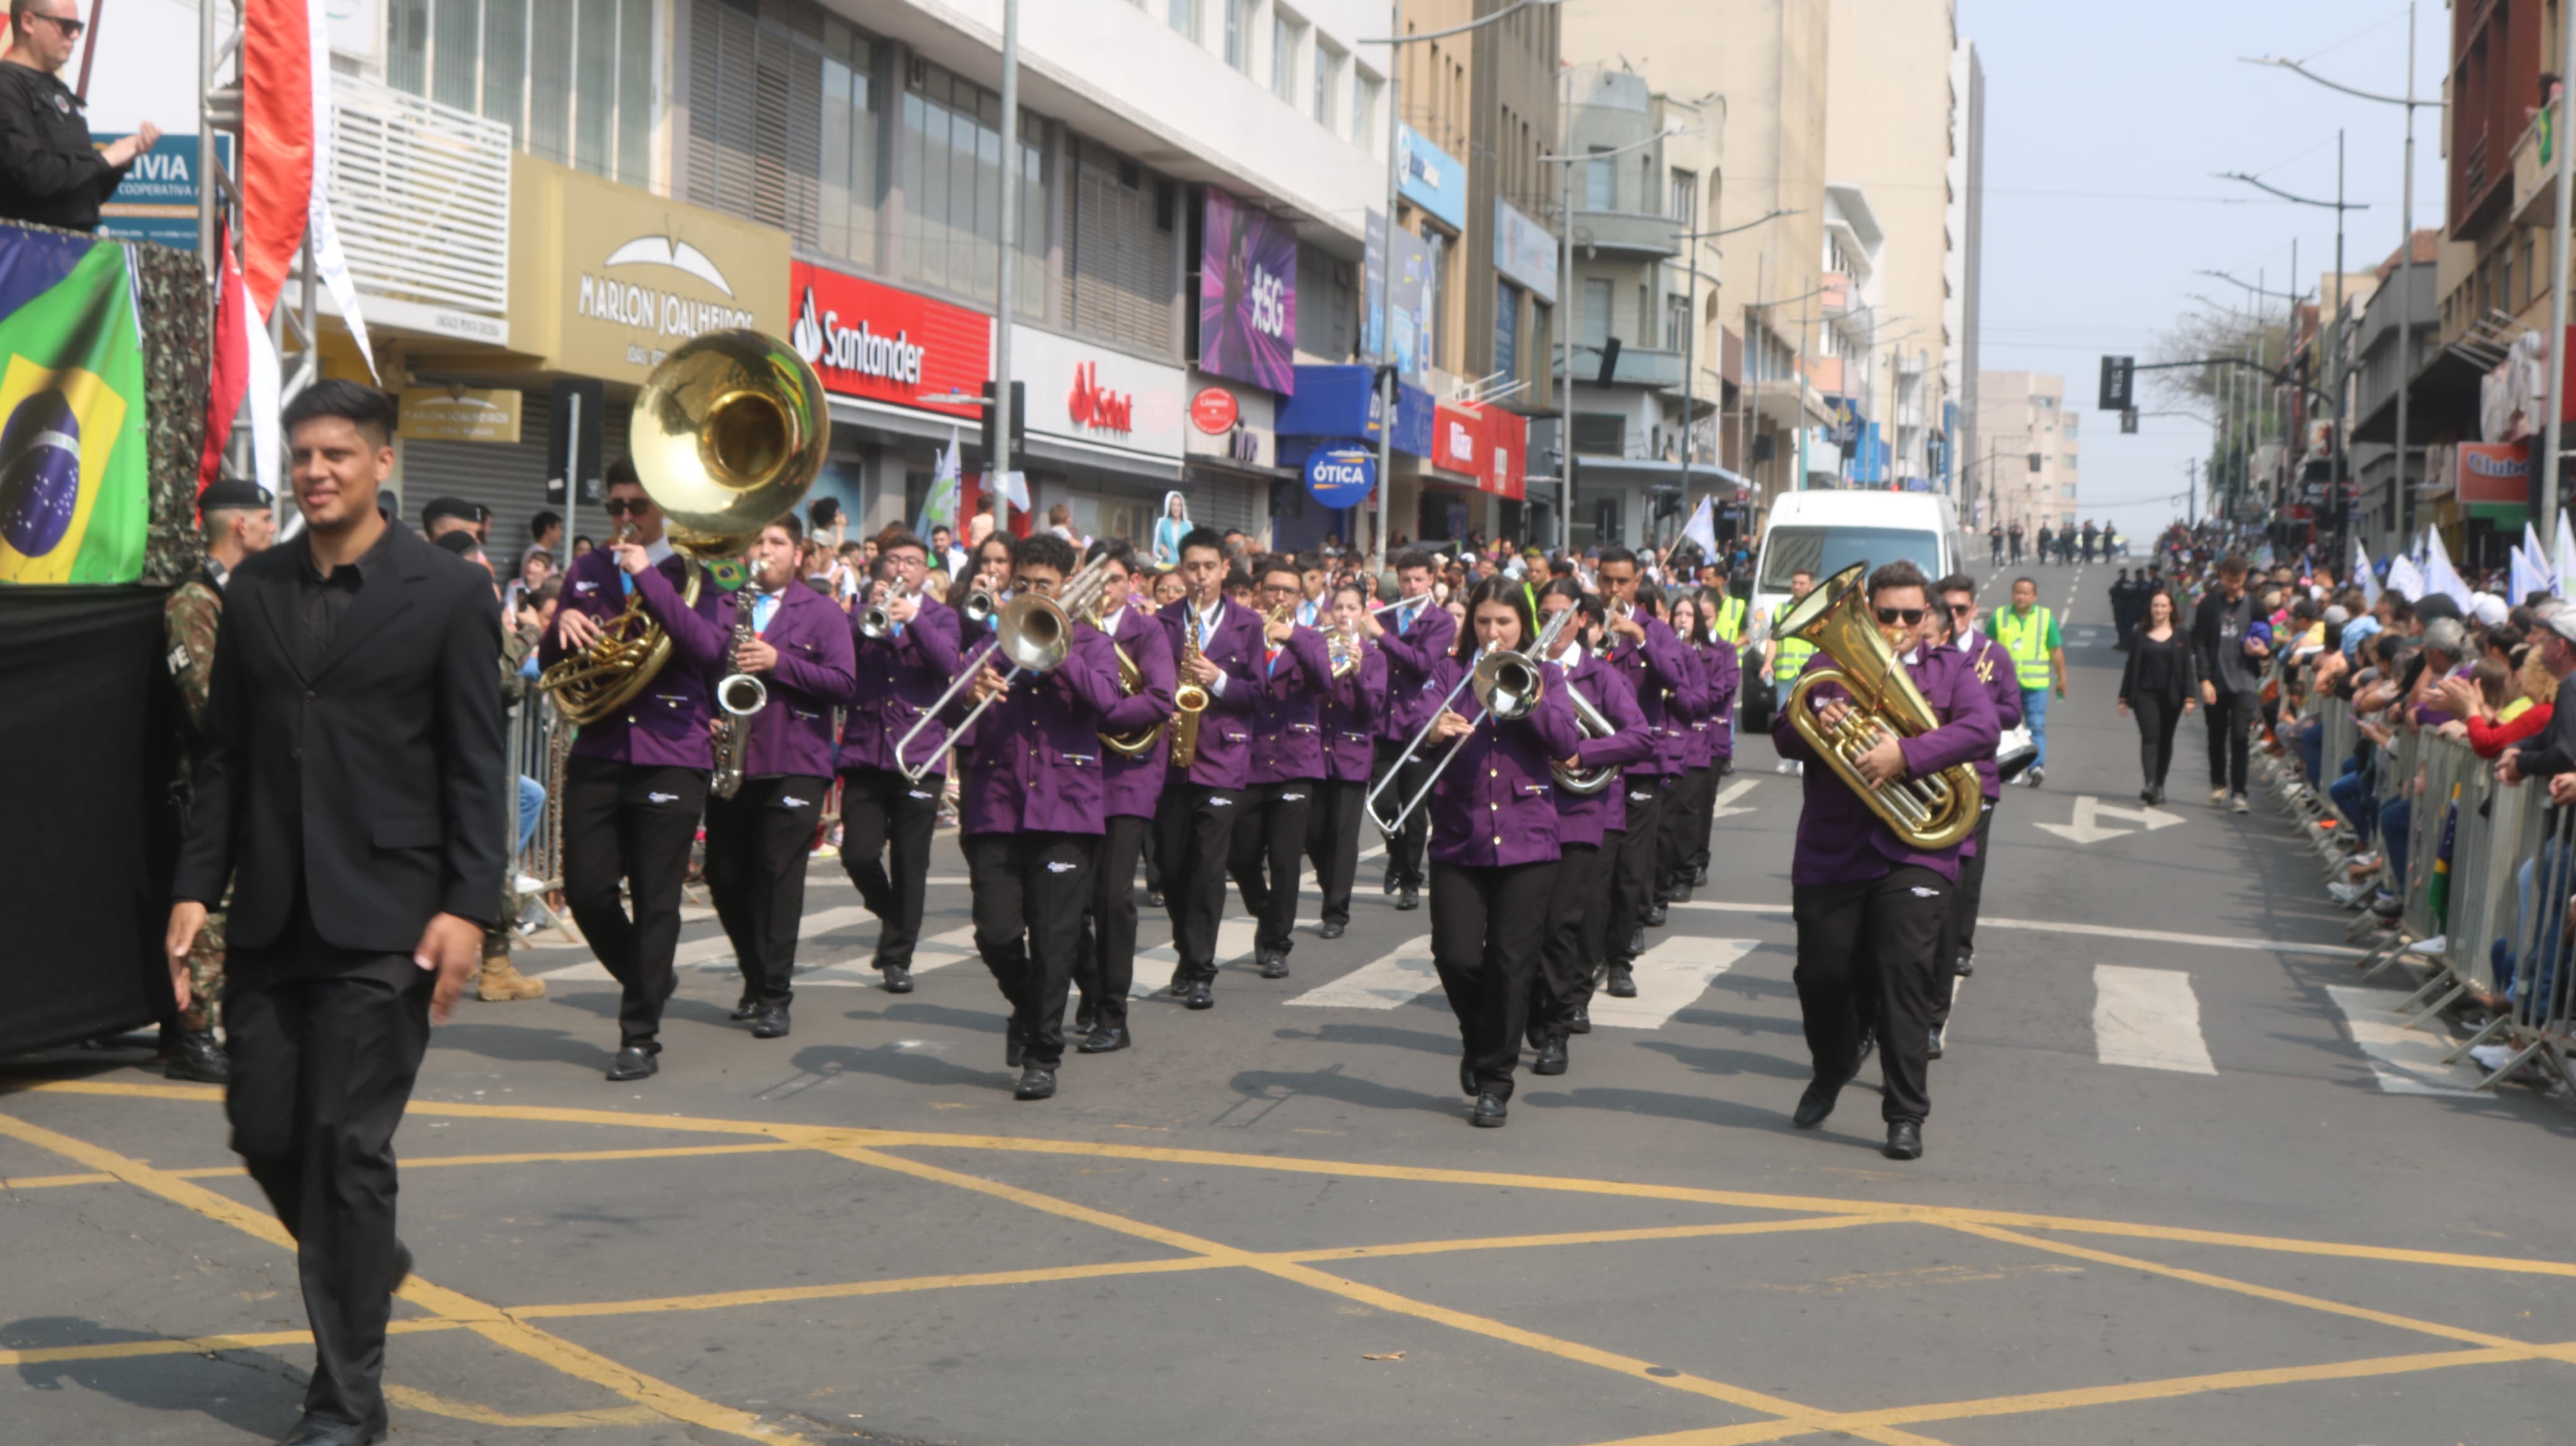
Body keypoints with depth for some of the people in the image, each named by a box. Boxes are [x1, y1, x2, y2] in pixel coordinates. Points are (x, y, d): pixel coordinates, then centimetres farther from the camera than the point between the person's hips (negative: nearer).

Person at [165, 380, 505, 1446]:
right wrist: (195, 888, 4)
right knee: (264, 1130, 8)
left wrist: (467, 906, -13)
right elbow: (225, 754, 12)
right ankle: (366, 1265, 38)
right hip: (271, 918, 5)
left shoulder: (449, 593, -4)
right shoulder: (254, 589, 9)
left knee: (349, 1146, -3)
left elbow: (476, 768, -6)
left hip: (383, 920, -5)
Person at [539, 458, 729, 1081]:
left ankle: (641, 1036, 7)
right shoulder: (587, 573, 13)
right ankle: (649, 979, 27)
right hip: (597, 752, 4)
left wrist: (648, 577, -19)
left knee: (656, 901, -2)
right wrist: (563, 623, -8)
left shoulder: (692, 573, 2)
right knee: (586, 890, 0)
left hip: (671, 755, -4)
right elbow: (551, 663, 14)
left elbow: (708, 645, -17)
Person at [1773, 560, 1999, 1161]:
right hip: (1831, 851, 2)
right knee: (1821, 972, 7)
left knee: (1905, 976, -10)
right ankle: (1832, 1069, 37)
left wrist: (1907, 755, -23)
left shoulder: (1950, 670, 8)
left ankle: (1906, 1115, -4)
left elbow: (1984, 728, -10)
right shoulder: (1830, 665, 13)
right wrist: (1815, 723, -18)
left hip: (1913, 855, -2)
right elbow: (1782, 735, 5)